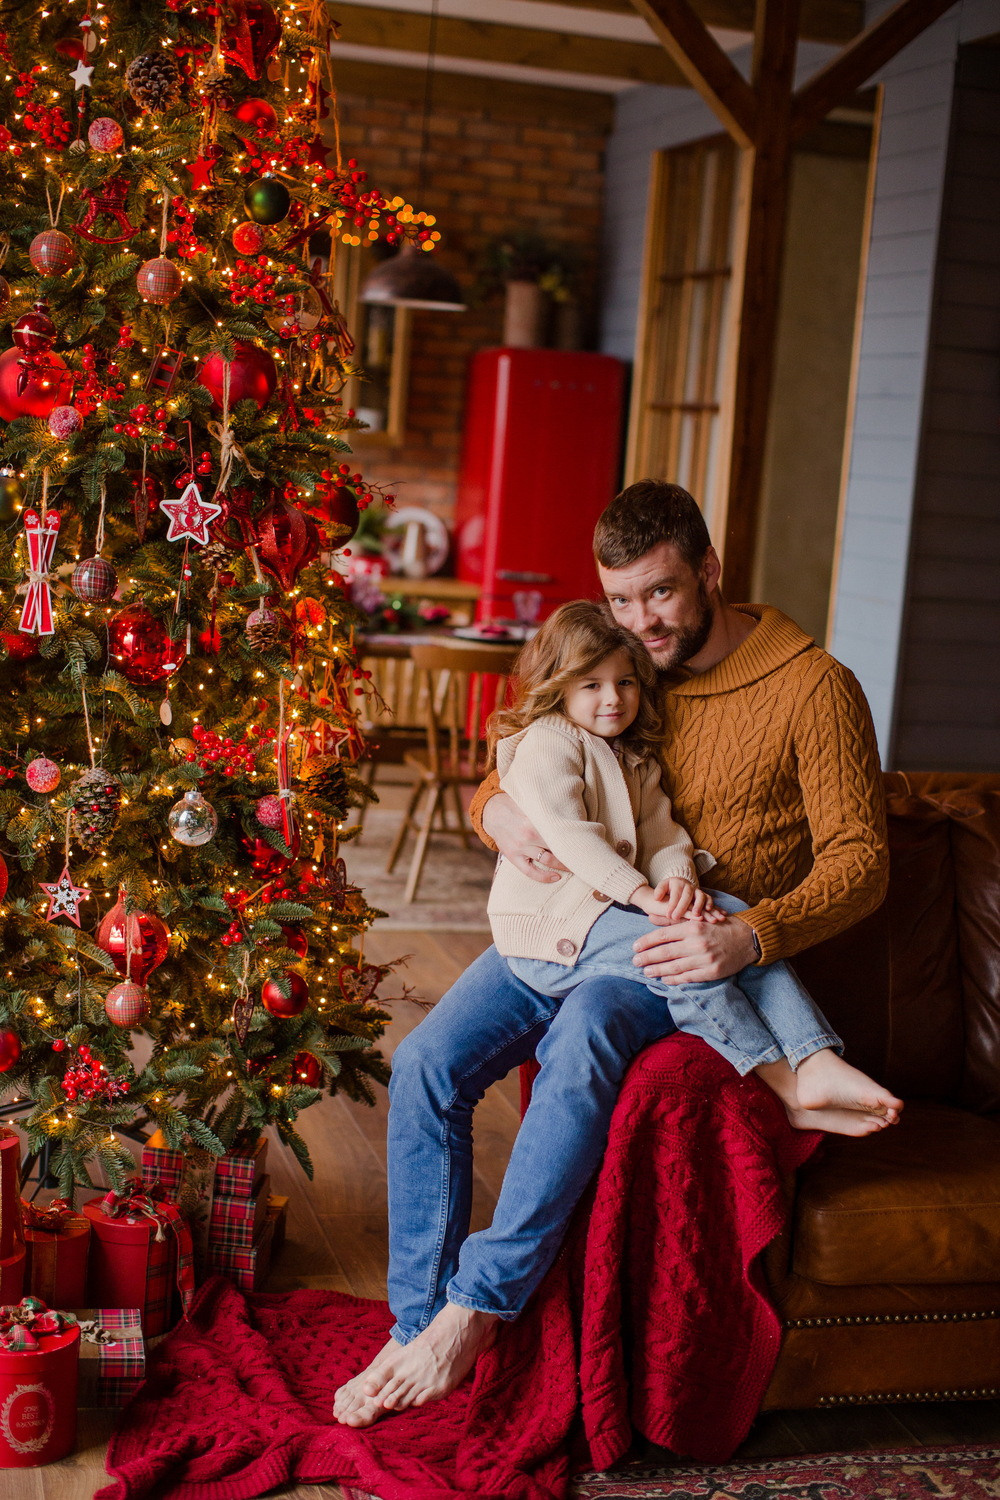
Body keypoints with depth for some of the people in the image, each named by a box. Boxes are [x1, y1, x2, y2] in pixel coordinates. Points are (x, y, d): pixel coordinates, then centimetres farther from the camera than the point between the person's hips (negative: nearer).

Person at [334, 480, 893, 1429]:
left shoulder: (812, 688, -6)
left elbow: (859, 861, -10)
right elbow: (497, 780, 17)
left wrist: (749, 937, -29)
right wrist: (502, 816, -10)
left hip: (690, 956, -5)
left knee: (584, 1032, -37)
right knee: (425, 1064, -17)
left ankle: (475, 1307, -27)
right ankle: (416, 1329, -7)